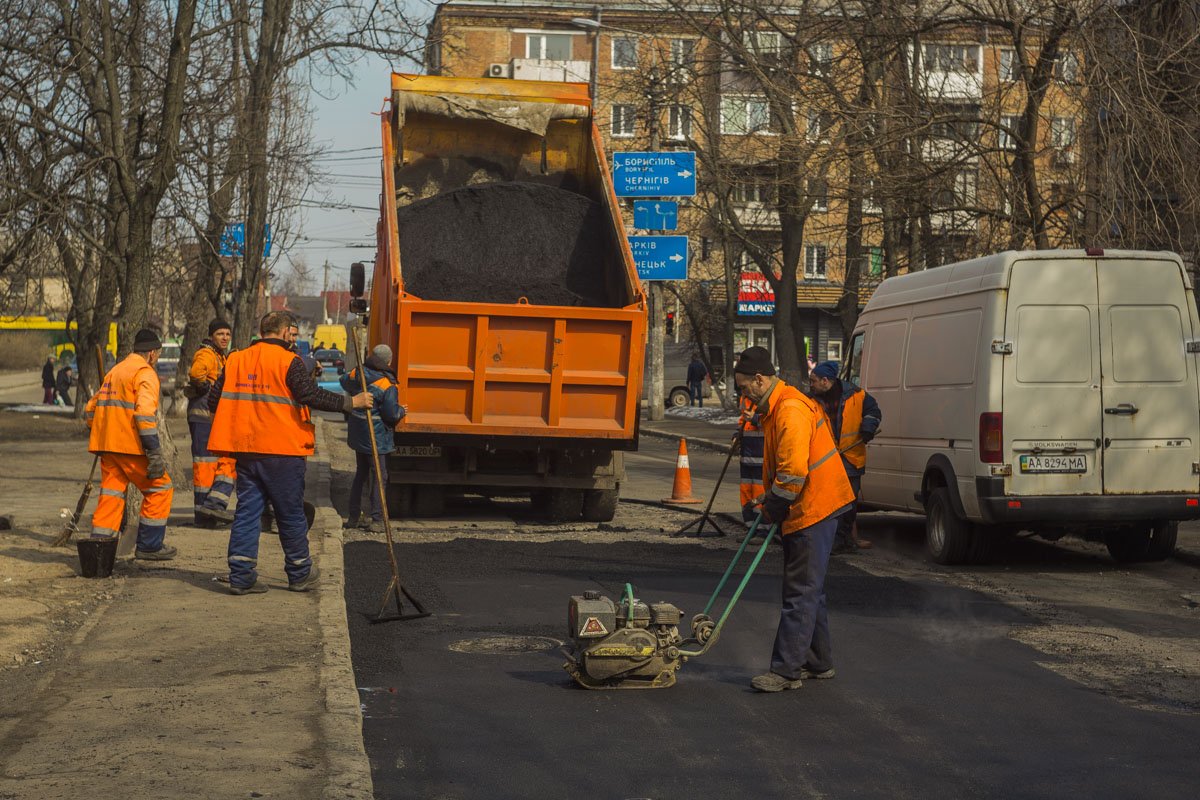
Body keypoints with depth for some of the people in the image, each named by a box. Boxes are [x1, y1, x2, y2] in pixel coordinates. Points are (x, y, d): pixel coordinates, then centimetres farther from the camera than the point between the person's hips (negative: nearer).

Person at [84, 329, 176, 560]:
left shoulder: (114, 372, 21)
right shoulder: (145, 373, -7)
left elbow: (92, 408, 24)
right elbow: (144, 414, -19)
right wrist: (155, 453, -21)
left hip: (106, 444, 8)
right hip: (129, 445, -8)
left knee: (112, 493, 11)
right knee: (160, 488, 4)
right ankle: (149, 546, 5)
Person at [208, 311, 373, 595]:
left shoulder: (236, 359, 8)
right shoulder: (288, 361, -9)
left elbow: (214, 401, 10)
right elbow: (312, 395, -17)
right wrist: (351, 403, -8)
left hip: (245, 450, 5)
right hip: (282, 450, -5)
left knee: (247, 511, 8)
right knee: (290, 514, 7)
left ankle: (241, 576, 3)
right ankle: (300, 574, 18)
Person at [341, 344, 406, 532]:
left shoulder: (356, 374, -2)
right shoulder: (387, 385, -20)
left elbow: (344, 382, 21)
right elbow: (391, 413, -19)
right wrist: (402, 411, 1)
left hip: (358, 433, 7)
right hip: (376, 436, -7)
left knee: (360, 474, 19)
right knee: (378, 477, 1)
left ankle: (353, 517, 23)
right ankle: (377, 520, 0)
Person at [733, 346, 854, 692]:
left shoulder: (791, 411, -20)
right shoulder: (775, 408, 15)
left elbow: (794, 473, -25)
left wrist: (771, 509, -12)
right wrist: (767, 502, 14)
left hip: (813, 509, -11)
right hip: (806, 511, 11)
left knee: (801, 593, -8)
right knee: (808, 589, 17)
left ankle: (786, 670, -6)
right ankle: (818, 662, 26)